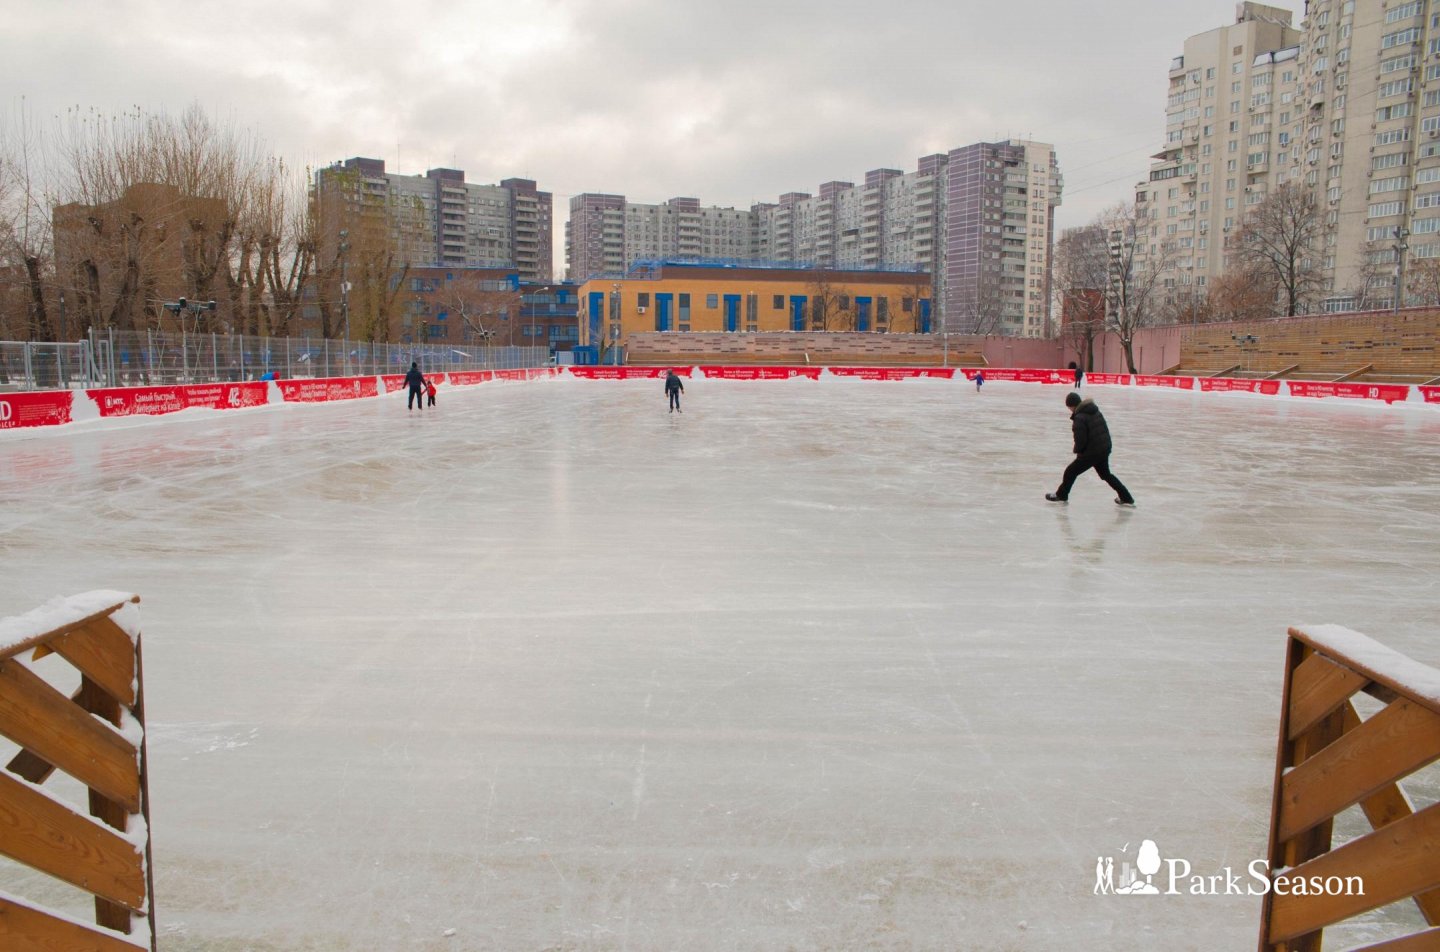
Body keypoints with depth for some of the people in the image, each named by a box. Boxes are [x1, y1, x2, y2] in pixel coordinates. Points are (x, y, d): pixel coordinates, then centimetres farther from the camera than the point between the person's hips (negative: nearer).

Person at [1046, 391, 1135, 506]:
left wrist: (1078, 451, 2)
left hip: (1092, 452, -8)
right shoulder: (1095, 411, 8)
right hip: (1105, 448, 8)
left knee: (1071, 472, 8)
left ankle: (1061, 495, 23)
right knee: (1105, 473, 25)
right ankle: (1126, 497, 28)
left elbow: (1080, 440, -19)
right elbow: (1105, 430, 13)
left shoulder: (1079, 418, -18)